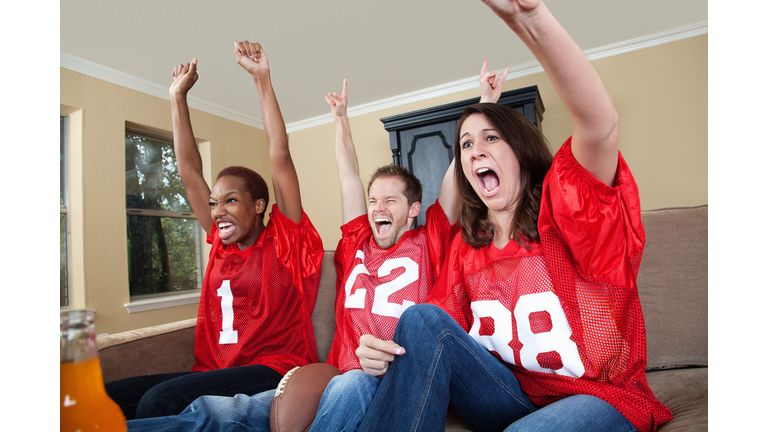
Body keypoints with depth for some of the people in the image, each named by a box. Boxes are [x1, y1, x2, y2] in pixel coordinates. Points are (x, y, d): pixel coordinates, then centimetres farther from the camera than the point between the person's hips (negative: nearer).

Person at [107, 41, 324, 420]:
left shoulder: (284, 243, -2)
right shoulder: (222, 245, 14)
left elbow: (280, 156, -9)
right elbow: (189, 172, 16)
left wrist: (261, 77, -6)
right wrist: (178, 96, 19)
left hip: (272, 370, -6)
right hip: (212, 371, 6)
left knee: (159, 400, -28)